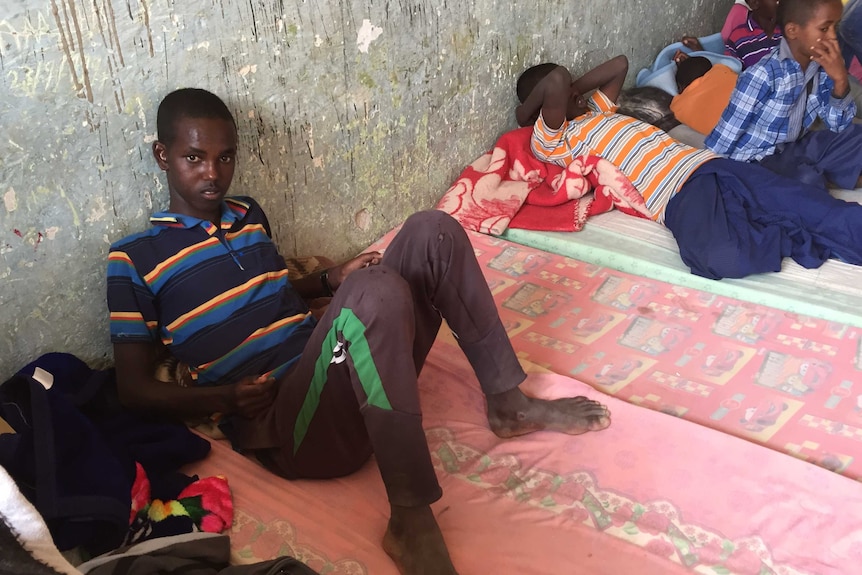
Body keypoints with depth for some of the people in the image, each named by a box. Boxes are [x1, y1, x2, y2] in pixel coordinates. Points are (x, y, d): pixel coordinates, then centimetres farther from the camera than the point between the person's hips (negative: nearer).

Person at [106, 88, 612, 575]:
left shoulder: (249, 215, 17)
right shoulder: (135, 259, -1)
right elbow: (135, 389, -1)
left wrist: (332, 280, 11)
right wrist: (224, 397, -17)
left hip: (346, 374, 7)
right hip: (286, 428, -7)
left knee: (432, 231, -7)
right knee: (377, 290, -36)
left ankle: (508, 402, 0)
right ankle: (412, 521, -29)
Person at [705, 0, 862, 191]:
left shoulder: (821, 66, -3)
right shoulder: (763, 76, -25)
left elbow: (838, 125, 3)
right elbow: (721, 143, -23)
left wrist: (840, 80, -12)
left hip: (797, 147, 8)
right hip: (759, 159, -8)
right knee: (809, 180, -32)